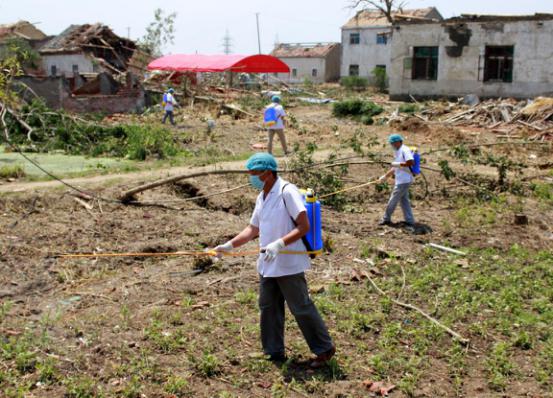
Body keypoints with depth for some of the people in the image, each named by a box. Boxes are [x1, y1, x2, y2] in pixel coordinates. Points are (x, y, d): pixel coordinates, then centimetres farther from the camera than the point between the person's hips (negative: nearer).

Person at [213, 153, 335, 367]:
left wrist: (279, 244, -29)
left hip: (289, 264, -8)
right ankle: (274, 352, 28)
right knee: (268, 308, 14)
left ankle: (324, 349, 16)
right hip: (267, 264, 8)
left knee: (301, 308, 0)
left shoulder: (287, 192, -15)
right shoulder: (261, 197, 10)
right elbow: (252, 229, 16)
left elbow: (304, 226, -19)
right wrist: (229, 245, 7)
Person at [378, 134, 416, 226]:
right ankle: (410, 221, 14)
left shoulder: (405, 150, -14)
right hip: (400, 180, 10)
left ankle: (386, 219, 11)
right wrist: (385, 176, 20)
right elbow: (395, 168, 23)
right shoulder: (397, 152, 17)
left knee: (393, 200, 0)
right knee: (404, 201, 11)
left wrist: (399, 164, -20)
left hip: (404, 180, -10)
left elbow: (411, 162, -27)